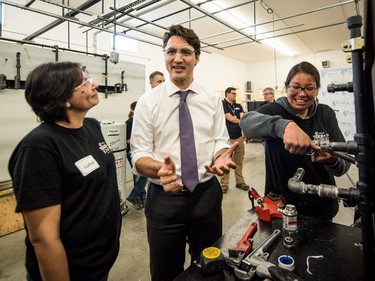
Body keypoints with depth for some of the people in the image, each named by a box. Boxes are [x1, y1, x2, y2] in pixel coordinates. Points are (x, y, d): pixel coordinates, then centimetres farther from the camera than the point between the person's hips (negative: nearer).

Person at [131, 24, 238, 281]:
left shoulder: (213, 99, 2)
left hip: (207, 194, 2)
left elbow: (220, 141, 3)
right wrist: (160, 168, -29)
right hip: (164, 197, -1)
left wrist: (221, 158, -21)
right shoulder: (147, 102, -5)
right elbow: (139, 155, -8)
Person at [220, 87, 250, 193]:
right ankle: (224, 184, 9)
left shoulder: (238, 106, 17)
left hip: (239, 137, 6)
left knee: (239, 161, 12)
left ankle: (240, 182, 23)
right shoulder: (222, 105, -3)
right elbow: (230, 118, -12)